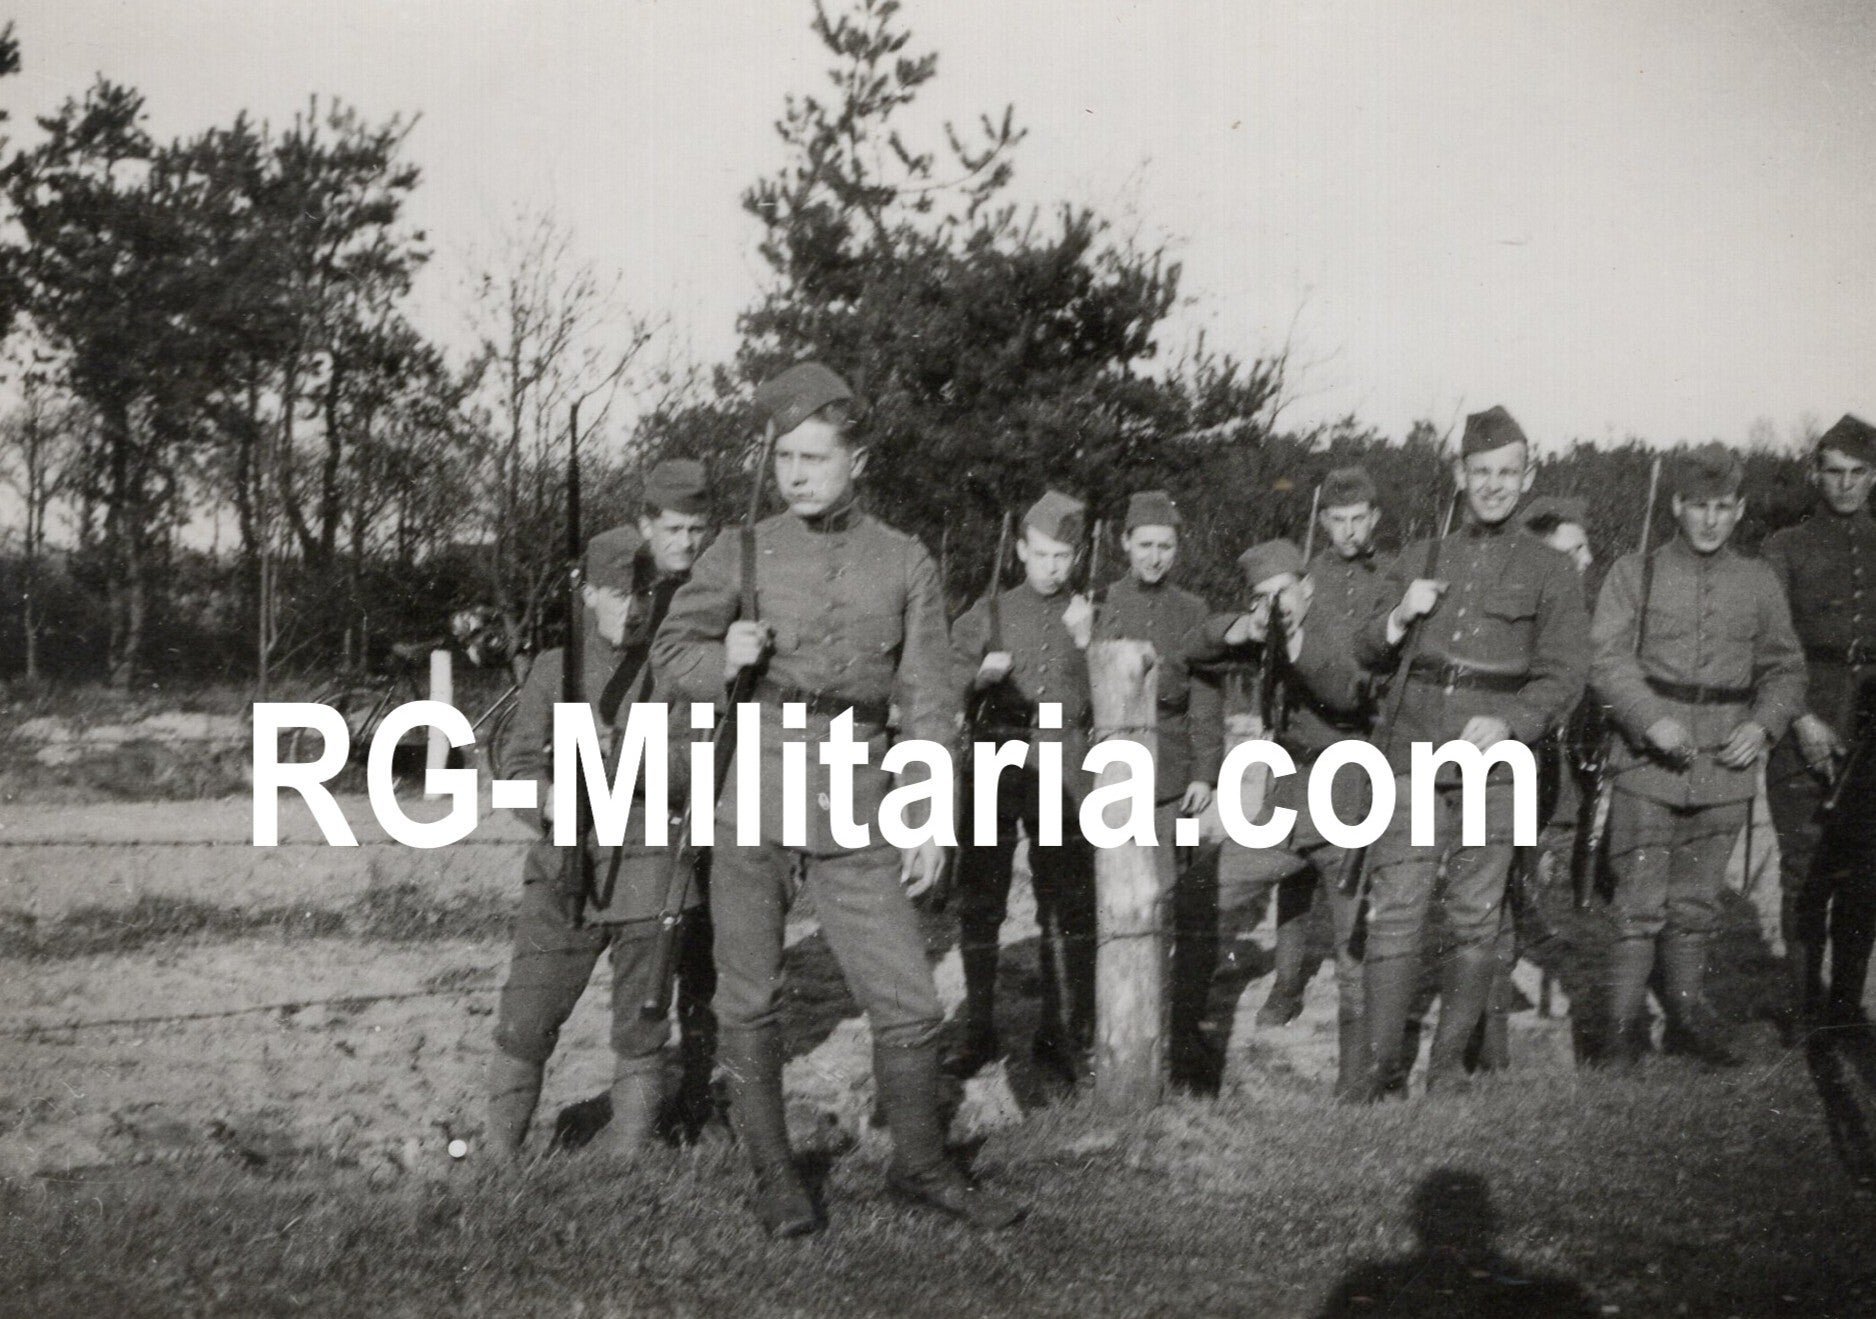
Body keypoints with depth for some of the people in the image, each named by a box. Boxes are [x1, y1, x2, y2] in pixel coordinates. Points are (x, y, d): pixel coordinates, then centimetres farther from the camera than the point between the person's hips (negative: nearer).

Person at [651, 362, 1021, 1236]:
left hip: (855, 816, 0)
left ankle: (920, 1166, 22)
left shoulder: (905, 563, 5)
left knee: (908, 1002, 2)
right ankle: (772, 1173, 22)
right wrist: (724, 658, -11)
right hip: (751, 796, 0)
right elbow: (672, 650, 12)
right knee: (749, 1001, 5)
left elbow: (928, 701, 6)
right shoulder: (741, 555, 3)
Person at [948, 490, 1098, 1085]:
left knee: (1069, 910, 0)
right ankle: (978, 1030, 13)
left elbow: (1095, 707, 0)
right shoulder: (988, 613, 10)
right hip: (994, 770, 1)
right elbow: (945, 689, 6)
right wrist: (980, 674, -13)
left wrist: (1084, 643, -13)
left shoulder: (1090, 618, 10)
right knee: (978, 903, 2)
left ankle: (1062, 1035, 9)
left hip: (1062, 779, 0)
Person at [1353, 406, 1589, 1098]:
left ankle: (1449, 1062, 14)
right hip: (1413, 755, 2)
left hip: (1494, 762, -1)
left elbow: (1563, 673, 0)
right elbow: (1368, 653, 16)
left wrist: (1509, 721, -17)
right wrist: (1401, 616, -5)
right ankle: (1382, 1066, -1)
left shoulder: (1551, 572, 7)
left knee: (1476, 919, 3)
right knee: (1395, 911, -5)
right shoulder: (1419, 558, 15)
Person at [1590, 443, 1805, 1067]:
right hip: (1648, 765, -3)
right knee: (1640, 904, -3)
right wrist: (1651, 718, -21)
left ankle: (1687, 1011, 26)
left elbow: (1784, 668, 13)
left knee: (1697, 903, 13)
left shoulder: (1759, 583, 9)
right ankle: (1622, 1025, 6)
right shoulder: (1634, 573, 1)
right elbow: (1609, 660, -6)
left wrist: (1763, 723, -6)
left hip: (1725, 771, 3)